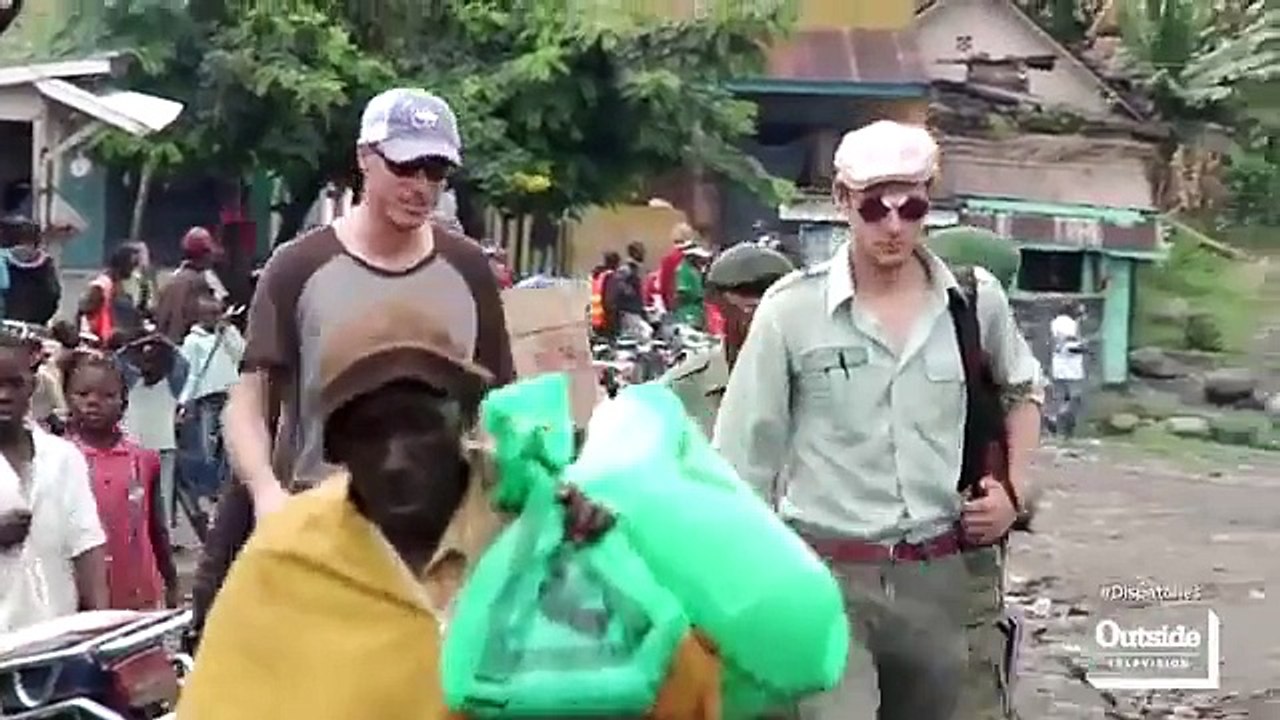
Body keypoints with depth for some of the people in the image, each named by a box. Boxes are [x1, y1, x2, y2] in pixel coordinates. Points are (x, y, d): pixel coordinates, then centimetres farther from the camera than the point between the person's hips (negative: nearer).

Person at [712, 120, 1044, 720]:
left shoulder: (975, 299, 2)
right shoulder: (791, 310, -6)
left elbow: (1024, 391, 23)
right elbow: (744, 460, 0)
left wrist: (1014, 490, 8)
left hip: (950, 576, 3)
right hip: (828, 577, -3)